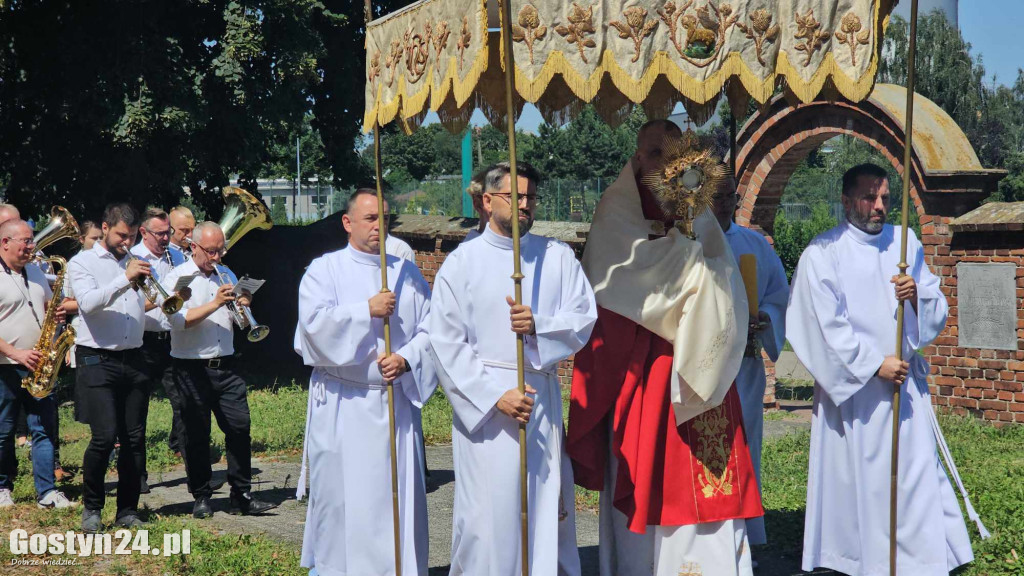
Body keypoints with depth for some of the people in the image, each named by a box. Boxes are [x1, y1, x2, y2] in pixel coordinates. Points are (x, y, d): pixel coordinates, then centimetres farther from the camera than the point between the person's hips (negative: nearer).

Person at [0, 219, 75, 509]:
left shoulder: (35, 273, 13)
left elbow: (48, 306, 24)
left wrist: (58, 313, 1)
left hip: (38, 366, 6)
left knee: (45, 428, 2)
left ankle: (47, 492, 4)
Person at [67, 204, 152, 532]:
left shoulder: (136, 264, 17)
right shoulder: (83, 262, 2)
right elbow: (88, 302, -17)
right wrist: (125, 279, -24)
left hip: (133, 360, 5)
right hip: (97, 361, -5)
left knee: (135, 439, 3)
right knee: (105, 436, -13)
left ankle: (128, 510, 13)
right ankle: (91, 507, 5)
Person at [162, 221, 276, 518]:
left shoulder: (226, 274, 14)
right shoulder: (176, 278, -2)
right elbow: (179, 321, -16)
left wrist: (242, 307, -4)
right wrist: (215, 304, -22)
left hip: (225, 366, 4)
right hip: (190, 369, -4)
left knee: (239, 427, -1)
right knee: (195, 434, 3)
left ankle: (241, 496, 6)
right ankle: (201, 497, 15)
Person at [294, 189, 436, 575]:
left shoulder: (407, 274, 12)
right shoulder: (324, 270, 3)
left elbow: (430, 330, 6)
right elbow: (314, 323, -13)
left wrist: (406, 359, -11)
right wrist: (369, 310, -14)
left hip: (396, 398, 3)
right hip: (341, 407, -2)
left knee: (399, 493, 3)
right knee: (340, 495, 1)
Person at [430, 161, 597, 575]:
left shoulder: (558, 257, 9)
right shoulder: (462, 262, 1)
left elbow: (584, 318, 2)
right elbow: (447, 343, -4)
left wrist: (539, 325, -17)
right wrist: (495, 395, -12)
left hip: (544, 397, 3)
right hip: (484, 399, -3)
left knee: (548, 504, 7)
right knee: (489, 512, -4)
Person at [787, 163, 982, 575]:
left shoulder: (905, 243, 9)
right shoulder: (823, 253, -5)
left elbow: (938, 312, 11)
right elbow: (827, 325, -10)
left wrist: (917, 296, -10)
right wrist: (873, 364, -14)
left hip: (905, 381, 4)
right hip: (851, 389, -4)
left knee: (917, 475, 2)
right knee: (854, 478, 0)